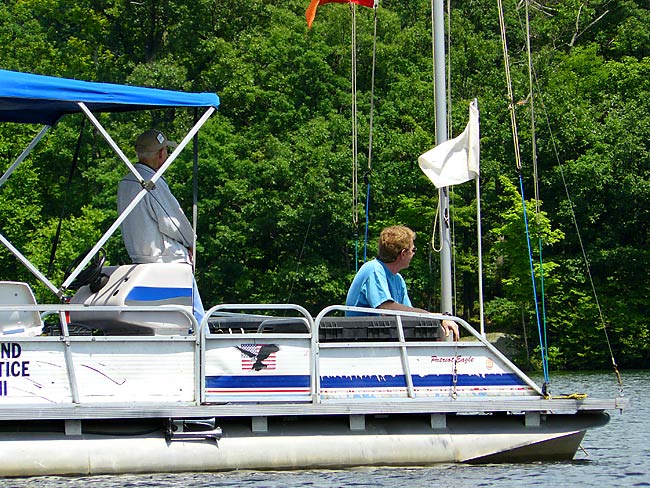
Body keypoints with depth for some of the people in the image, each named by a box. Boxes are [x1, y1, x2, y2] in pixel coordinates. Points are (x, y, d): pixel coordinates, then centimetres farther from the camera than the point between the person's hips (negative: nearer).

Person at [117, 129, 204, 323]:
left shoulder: (124, 184, 11)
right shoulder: (153, 183, -17)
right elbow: (173, 222, -15)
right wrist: (190, 243, 4)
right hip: (170, 262, -9)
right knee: (196, 316, -4)